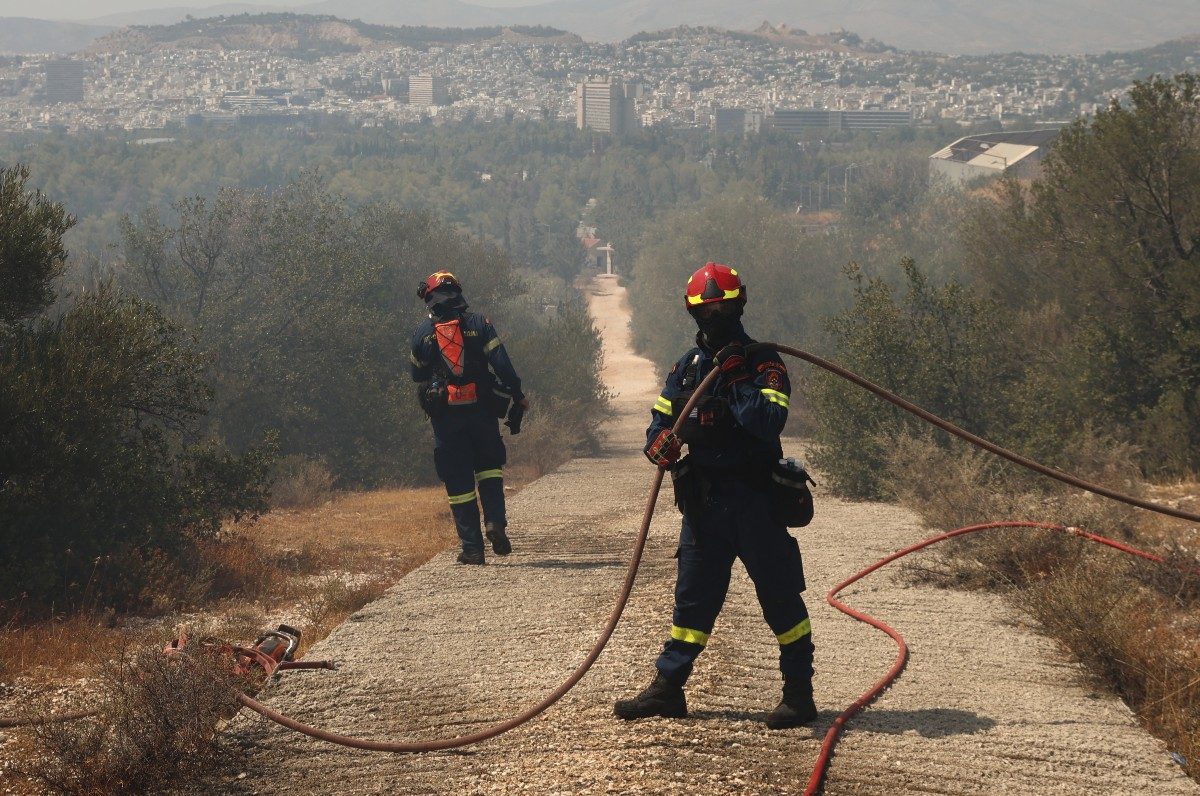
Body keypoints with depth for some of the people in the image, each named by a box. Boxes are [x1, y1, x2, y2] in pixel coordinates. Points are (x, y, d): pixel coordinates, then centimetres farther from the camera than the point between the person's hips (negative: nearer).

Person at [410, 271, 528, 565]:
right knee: (489, 465, 18)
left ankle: (472, 546, 0)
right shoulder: (479, 325, 1)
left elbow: (419, 379, 13)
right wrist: (517, 397, -1)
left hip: (444, 416, 0)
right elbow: (502, 365, -7)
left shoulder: (422, 334, 5)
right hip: (481, 411, 0)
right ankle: (496, 522, -5)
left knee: (458, 480, 4)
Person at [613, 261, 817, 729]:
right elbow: (660, 423, 9)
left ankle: (799, 695, 5)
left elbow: (769, 422, -20)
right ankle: (667, 687, 16)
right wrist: (661, 444, -13)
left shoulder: (762, 362, -6)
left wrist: (734, 383, -22)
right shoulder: (687, 367, 12)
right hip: (703, 498, 5)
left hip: (756, 497, -5)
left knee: (780, 596, -1)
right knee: (693, 596, 10)